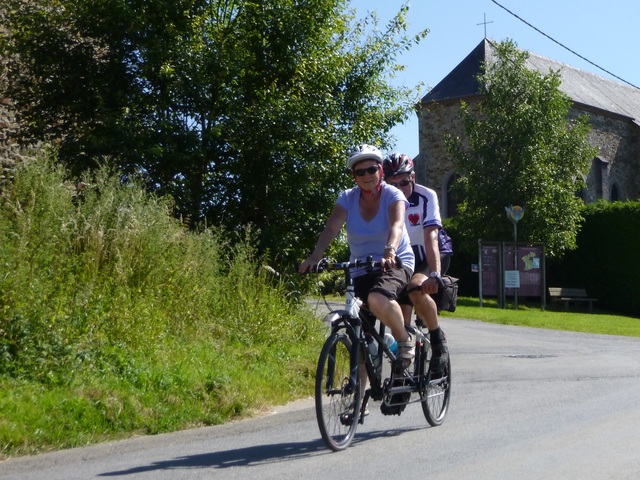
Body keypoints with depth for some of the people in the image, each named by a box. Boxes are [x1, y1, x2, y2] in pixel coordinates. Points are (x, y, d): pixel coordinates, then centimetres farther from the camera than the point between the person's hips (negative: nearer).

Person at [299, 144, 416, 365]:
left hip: (395, 263, -3)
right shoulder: (348, 198, -3)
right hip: (360, 270, 4)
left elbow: (397, 225, -29)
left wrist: (390, 250, -50)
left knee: (377, 299, -35)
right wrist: (315, 257, -35)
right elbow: (331, 228, -17)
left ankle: (405, 339, -9)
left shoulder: (392, 195, -10)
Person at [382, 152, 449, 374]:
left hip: (429, 258, -3)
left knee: (416, 289, -35)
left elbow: (431, 237, -33)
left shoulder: (426, 196, -22)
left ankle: (438, 340, -16)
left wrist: (435, 275, -45)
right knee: (401, 323, -5)